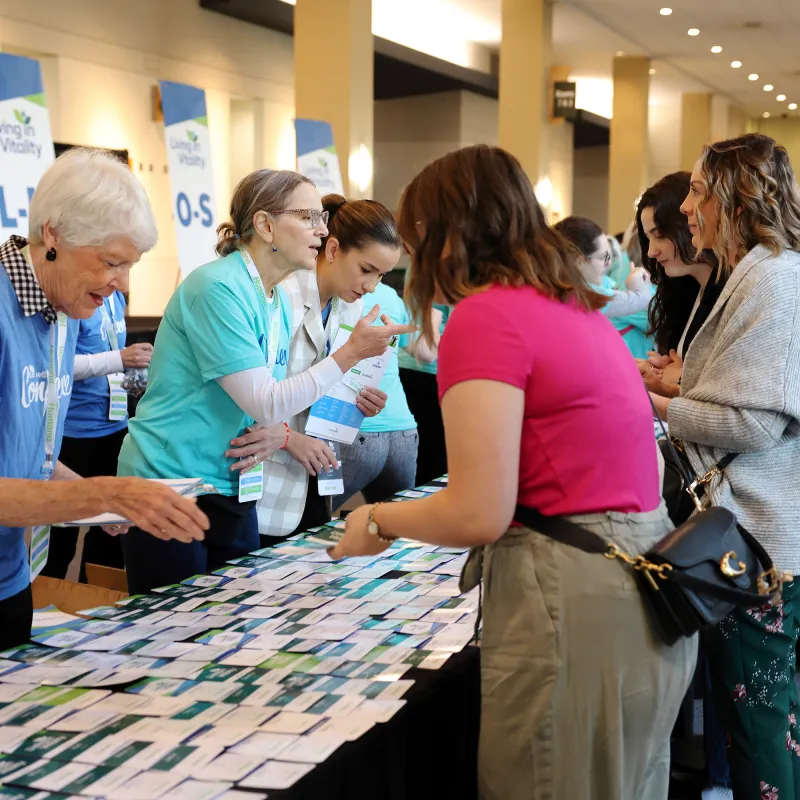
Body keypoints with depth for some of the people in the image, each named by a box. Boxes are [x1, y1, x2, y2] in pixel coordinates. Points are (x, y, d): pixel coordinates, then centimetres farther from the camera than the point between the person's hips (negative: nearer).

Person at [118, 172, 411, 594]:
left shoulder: (278, 301, 8)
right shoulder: (217, 288, -18)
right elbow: (265, 404, -21)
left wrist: (280, 432, -7)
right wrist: (350, 353, -20)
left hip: (233, 493, 8)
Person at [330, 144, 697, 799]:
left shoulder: (486, 315, -13)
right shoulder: (580, 308, 13)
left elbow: (479, 515, -19)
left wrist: (379, 520, 0)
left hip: (574, 606, -9)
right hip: (646, 592, 9)